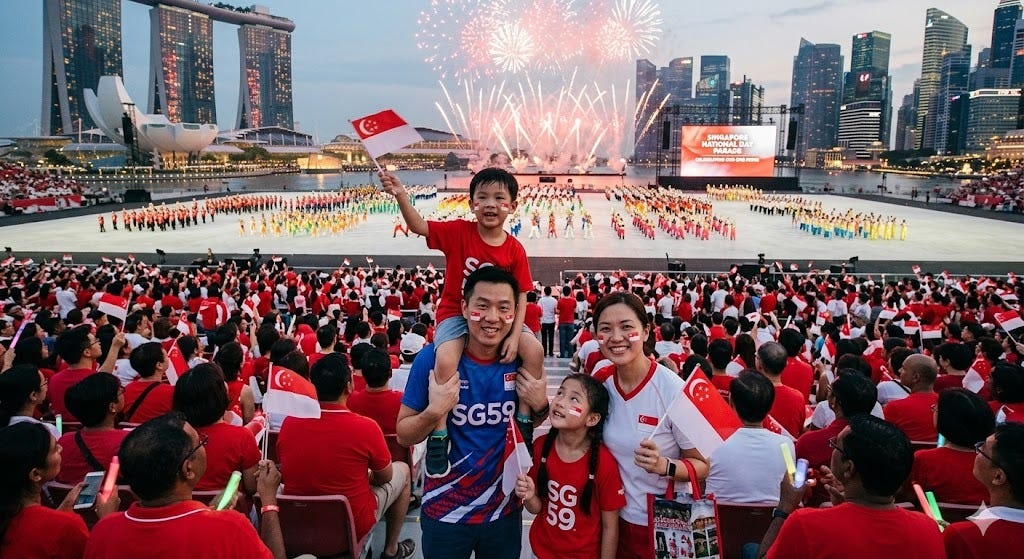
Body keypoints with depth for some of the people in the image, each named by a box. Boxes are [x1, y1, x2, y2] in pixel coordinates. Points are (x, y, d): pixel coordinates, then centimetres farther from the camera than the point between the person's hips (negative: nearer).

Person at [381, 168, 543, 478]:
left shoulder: (514, 249, -4)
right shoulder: (459, 232, -8)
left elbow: (520, 298, -3)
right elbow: (419, 226, -20)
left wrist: (514, 336, -16)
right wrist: (401, 196, -38)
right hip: (456, 313, -3)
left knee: (534, 351, -17)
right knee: (446, 361, -30)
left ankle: (524, 420, 1)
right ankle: (438, 436, -16)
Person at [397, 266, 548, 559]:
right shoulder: (434, 357, -17)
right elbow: (403, 436, -8)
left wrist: (541, 406, -13)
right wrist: (433, 412, -27)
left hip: (505, 509, 2)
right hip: (444, 511, -2)